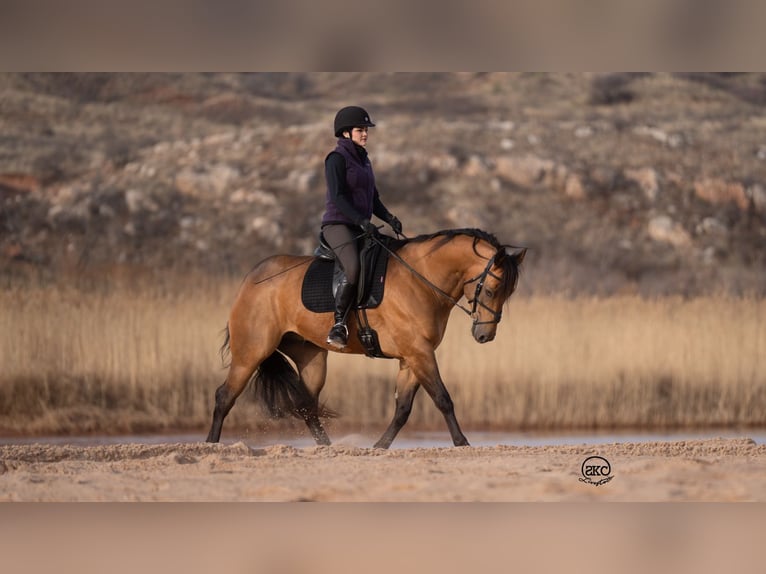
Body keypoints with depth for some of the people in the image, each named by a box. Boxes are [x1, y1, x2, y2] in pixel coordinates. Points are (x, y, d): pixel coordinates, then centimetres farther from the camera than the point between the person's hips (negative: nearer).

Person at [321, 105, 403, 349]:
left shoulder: (363, 160, 19)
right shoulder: (337, 158, -7)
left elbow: (373, 198, 21)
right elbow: (338, 197, -17)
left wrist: (389, 219, 3)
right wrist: (361, 221, -26)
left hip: (361, 229, 9)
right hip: (337, 225, -9)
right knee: (354, 269, -33)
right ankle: (338, 325, -28)